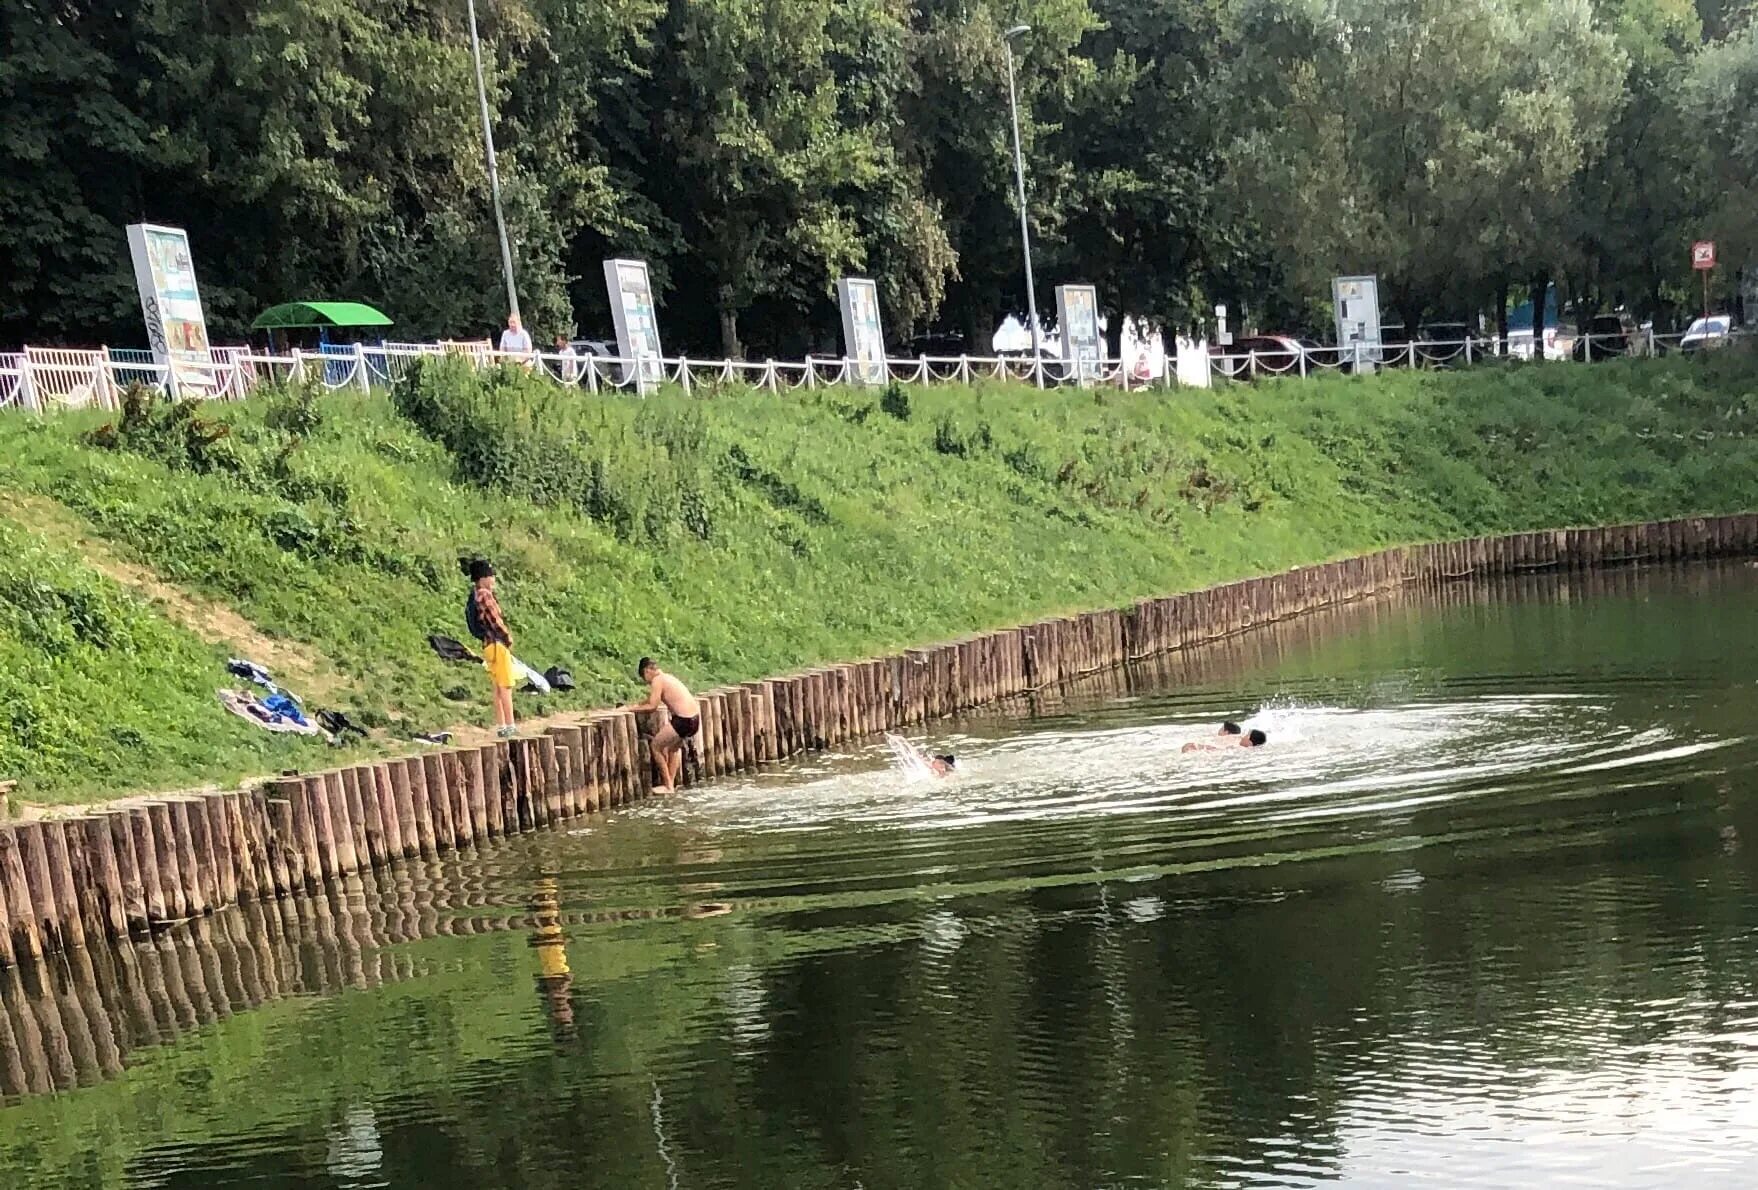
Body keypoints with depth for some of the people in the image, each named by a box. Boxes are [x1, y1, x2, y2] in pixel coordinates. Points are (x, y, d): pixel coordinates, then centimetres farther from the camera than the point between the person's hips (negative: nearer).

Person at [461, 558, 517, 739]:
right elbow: (494, 619, -16)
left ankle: (501, 727, 14)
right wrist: (507, 637, -5)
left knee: (498, 689, 12)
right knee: (505, 687, -6)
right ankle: (509, 726, -6)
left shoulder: (475, 596, 13)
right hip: (497, 644, -9)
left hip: (488, 645, 9)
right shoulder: (484, 594, -15)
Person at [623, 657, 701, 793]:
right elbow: (654, 701, 27)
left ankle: (668, 786, 12)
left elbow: (652, 706, -9)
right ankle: (671, 783, 35)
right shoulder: (666, 677, 19)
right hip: (695, 719, 9)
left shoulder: (657, 680, -8)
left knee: (656, 745, 8)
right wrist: (634, 705, 23)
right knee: (674, 747, 32)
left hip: (684, 721, -9)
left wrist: (632, 708, 1)